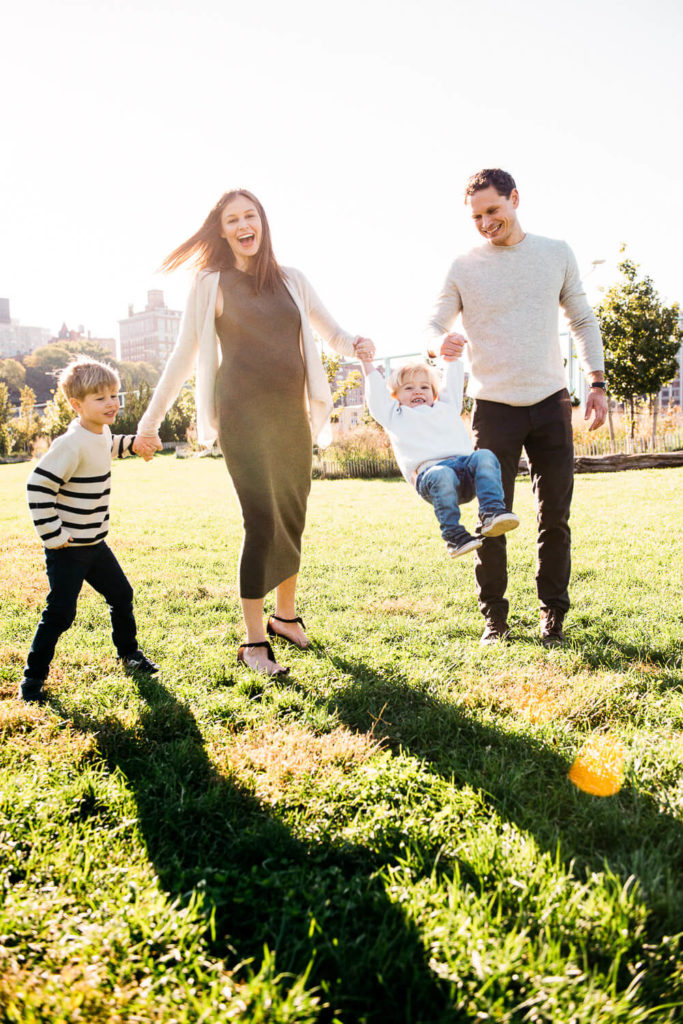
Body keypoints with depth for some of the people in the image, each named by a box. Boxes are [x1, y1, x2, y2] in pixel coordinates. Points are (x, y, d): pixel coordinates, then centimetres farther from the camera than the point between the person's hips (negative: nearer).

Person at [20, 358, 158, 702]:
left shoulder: (101, 433, 4)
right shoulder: (71, 444, -24)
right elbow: (38, 487, -24)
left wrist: (132, 443, 18)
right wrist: (52, 535, -22)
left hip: (95, 544, 9)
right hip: (67, 548, -9)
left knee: (121, 595, 17)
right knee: (60, 613, -4)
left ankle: (129, 653, 38)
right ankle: (33, 677, 13)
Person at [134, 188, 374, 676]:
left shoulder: (291, 280, 14)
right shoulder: (212, 284, 4)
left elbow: (332, 331, 18)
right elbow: (184, 356, 6)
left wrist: (356, 342, -6)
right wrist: (151, 420, 6)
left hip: (292, 413, 5)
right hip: (243, 415, -4)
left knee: (293, 517, 8)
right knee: (262, 521, -13)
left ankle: (285, 615, 27)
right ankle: (254, 641, -5)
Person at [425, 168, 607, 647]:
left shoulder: (557, 253, 9)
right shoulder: (464, 267, 3)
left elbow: (584, 321, 14)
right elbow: (433, 325, 1)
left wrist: (597, 382, 5)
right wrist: (441, 343, -24)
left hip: (551, 402, 2)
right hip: (494, 407, -1)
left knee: (555, 517, 4)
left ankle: (554, 615, 18)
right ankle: (494, 617, 15)